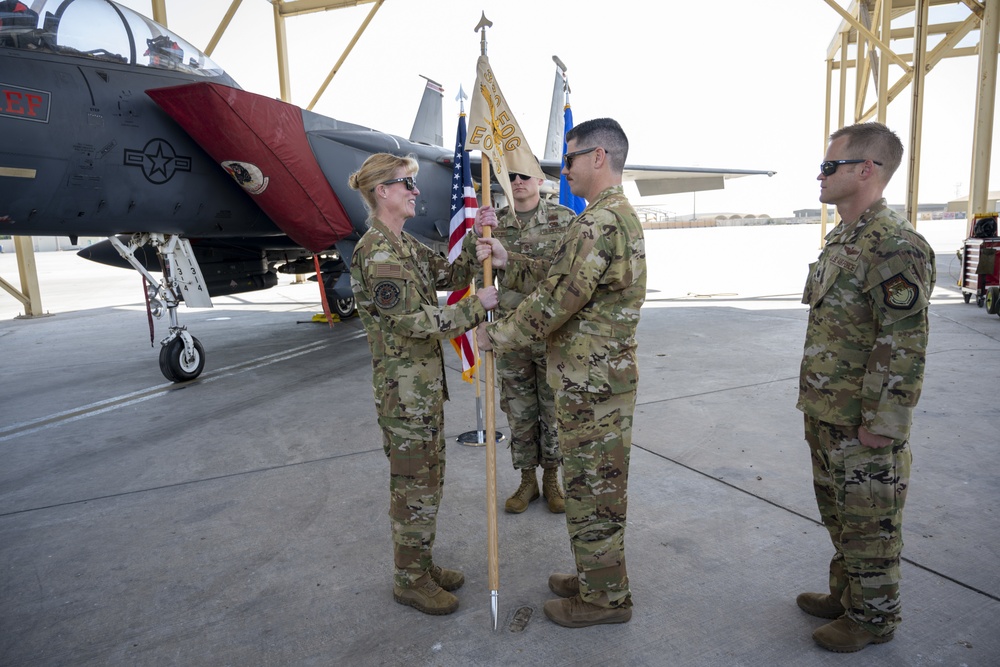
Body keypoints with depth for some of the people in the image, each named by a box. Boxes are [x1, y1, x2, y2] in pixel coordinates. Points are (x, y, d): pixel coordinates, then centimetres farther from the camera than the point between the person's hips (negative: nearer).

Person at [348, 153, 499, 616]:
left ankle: (421, 563, 35)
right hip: (404, 386, -10)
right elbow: (412, 321, -22)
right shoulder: (376, 252, -18)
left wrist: (478, 240, 2)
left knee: (429, 478, 18)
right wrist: (477, 306, -17)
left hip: (426, 381, 10)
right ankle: (410, 580, 22)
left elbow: (452, 274, 16)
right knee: (414, 485, 3)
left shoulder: (405, 245, 13)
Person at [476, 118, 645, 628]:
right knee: (595, 488, 21)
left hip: (591, 383, -10)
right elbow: (560, 276, 15)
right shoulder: (621, 215, 14)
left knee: (591, 491, 5)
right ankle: (595, 577, 38)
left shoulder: (597, 223, -21)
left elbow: (555, 300, -22)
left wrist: (495, 334, -8)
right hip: (605, 375, 10)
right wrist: (507, 260, 7)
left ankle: (603, 597, 24)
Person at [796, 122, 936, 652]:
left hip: (864, 423, -9)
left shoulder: (895, 246, -20)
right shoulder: (841, 238, 11)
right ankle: (845, 594, 40)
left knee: (869, 522, 9)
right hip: (825, 413, 9)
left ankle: (873, 617, 28)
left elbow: (904, 346, -22)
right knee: (837, 512, 22)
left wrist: (880, 424, -20)